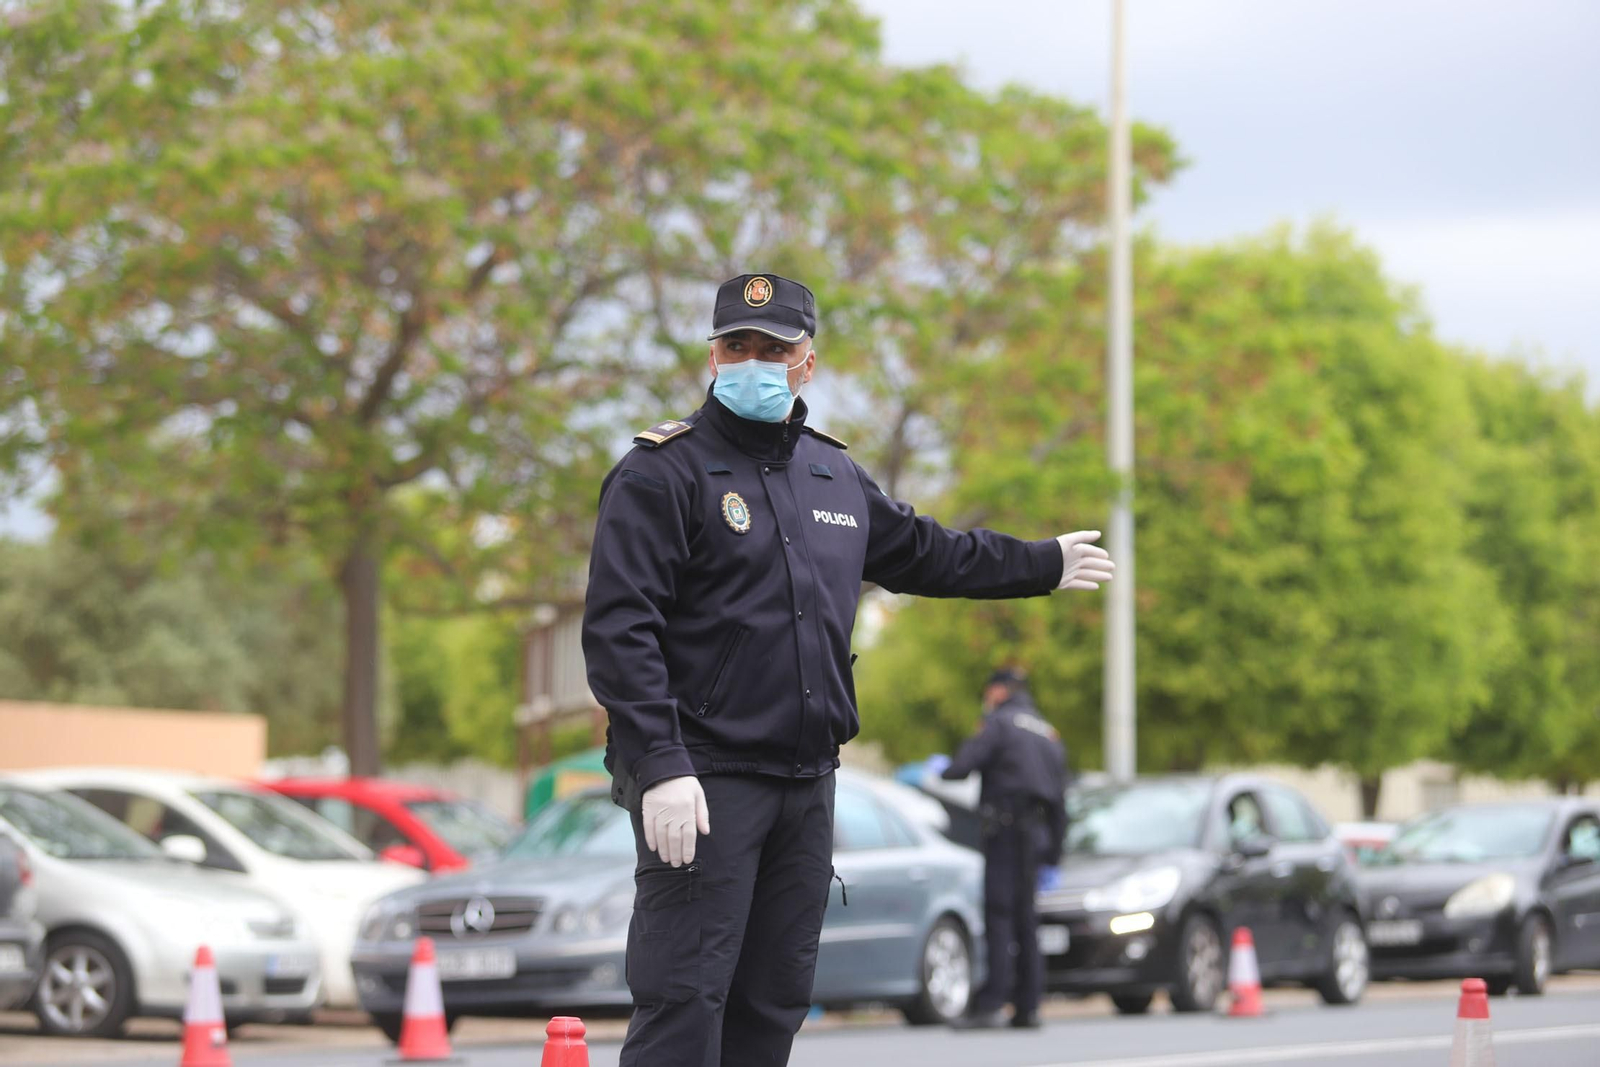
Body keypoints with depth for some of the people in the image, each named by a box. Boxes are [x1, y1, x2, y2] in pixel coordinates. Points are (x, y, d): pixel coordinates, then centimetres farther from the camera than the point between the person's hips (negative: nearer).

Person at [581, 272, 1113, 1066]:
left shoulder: (834, 476, 16)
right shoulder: (664, 472, -7)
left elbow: (922, 553, 34)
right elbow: (618, 629, -14)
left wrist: (1045, 564, 44)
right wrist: (658, 766, -23)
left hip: (806, 784, 7)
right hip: (700, 783, -7)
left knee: (774, 1000, 10)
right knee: (685, 1000, -11)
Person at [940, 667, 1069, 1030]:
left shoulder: (999, 723, -2)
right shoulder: (1049, 734, 22)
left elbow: (962, 765, -13)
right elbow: (1060, 800, 21)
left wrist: (940, 771, 10)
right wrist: (1053, 854, 23)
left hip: (1005, 830, -7)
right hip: (1036, 834, 7)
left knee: (999, 915, -13)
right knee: (1025, 920, 9)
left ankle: (992, 1001, -21)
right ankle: (1027, 1007, 7)